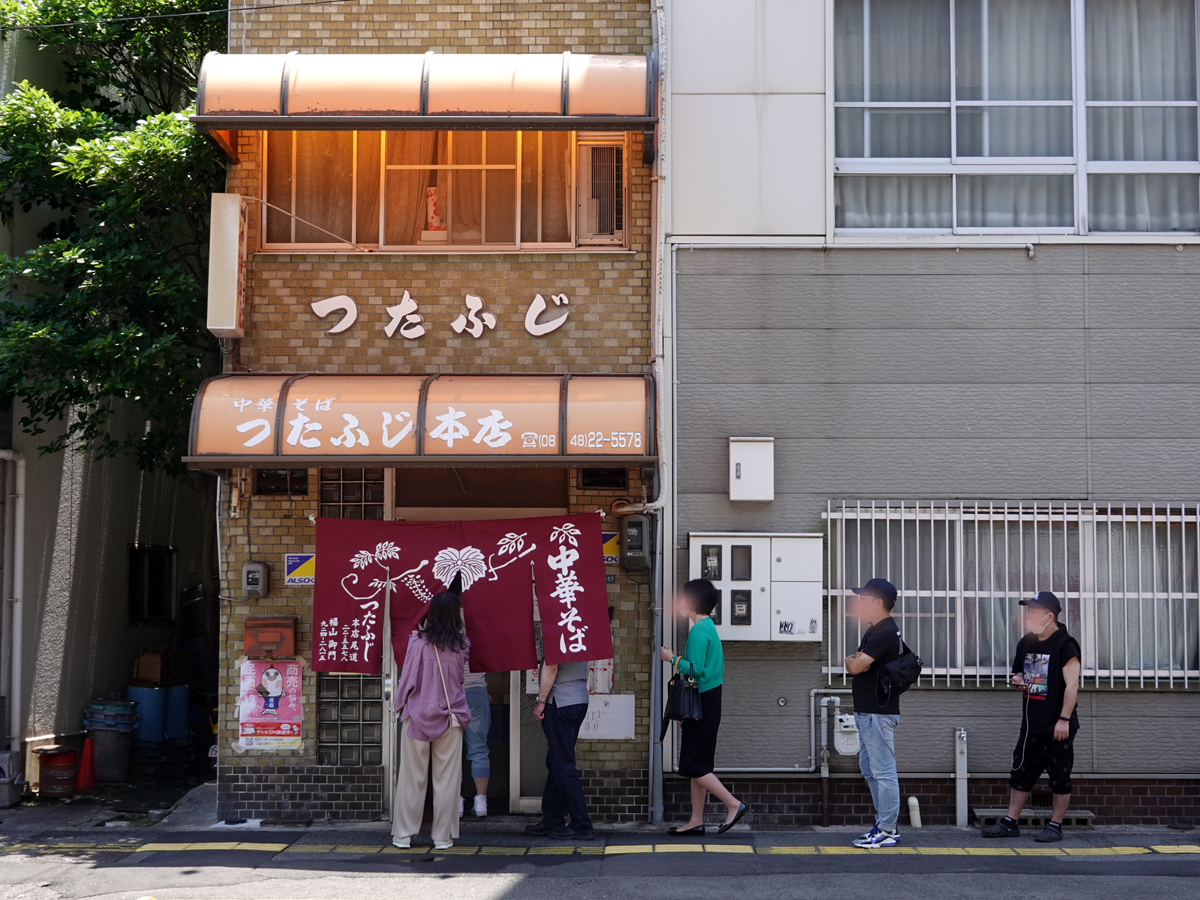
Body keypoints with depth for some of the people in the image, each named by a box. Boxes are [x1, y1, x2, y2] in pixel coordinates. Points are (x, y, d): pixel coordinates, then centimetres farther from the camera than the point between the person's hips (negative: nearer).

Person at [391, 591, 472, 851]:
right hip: (450, 718, 1)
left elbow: (408, 677, -5)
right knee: (447, 778, 5)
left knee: (411, 778, 6)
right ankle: (443, 837, 7)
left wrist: (401, 704, 12)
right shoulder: (461, 645, -2)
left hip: (418, 716, -1)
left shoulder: (418, 641, -8)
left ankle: (403, 834, 11)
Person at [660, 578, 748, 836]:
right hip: (707, 702, 10)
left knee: (695, 766, -5)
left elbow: (696, 670, -23)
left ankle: (734, 804, -4)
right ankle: (696, 821, 14)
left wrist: (673, 659, -9)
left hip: (702, 705, -10)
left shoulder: (699, 631, -16)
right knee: (697, 766, 11)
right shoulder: (708, 627, 15)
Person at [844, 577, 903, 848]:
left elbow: (855, 665, -22)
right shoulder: (875, 630, 17)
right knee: (869, 769, 16)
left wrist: (852, 661, 1)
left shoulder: (885, 632, -17)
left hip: (878, 713, -11)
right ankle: (884, 823, 22)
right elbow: (854, 662, 19)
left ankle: (887, 831, -4)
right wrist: (855, 661, -4)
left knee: (883, 771, -7)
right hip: (867, 711, 11)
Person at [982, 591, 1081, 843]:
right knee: (1021, 773, 9)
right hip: (1031, 725, 7)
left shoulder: (1065, 645, -12)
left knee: (1059, 777, 2)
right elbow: (1019, 672, 26)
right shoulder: (1026, 643, 11)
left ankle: (1055, 826, 10)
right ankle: (1010, 822, 15)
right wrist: (1018, 680, 2)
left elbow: (1072, 685, -16)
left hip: (1057, 727, -7)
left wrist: (1063, 720, -20)